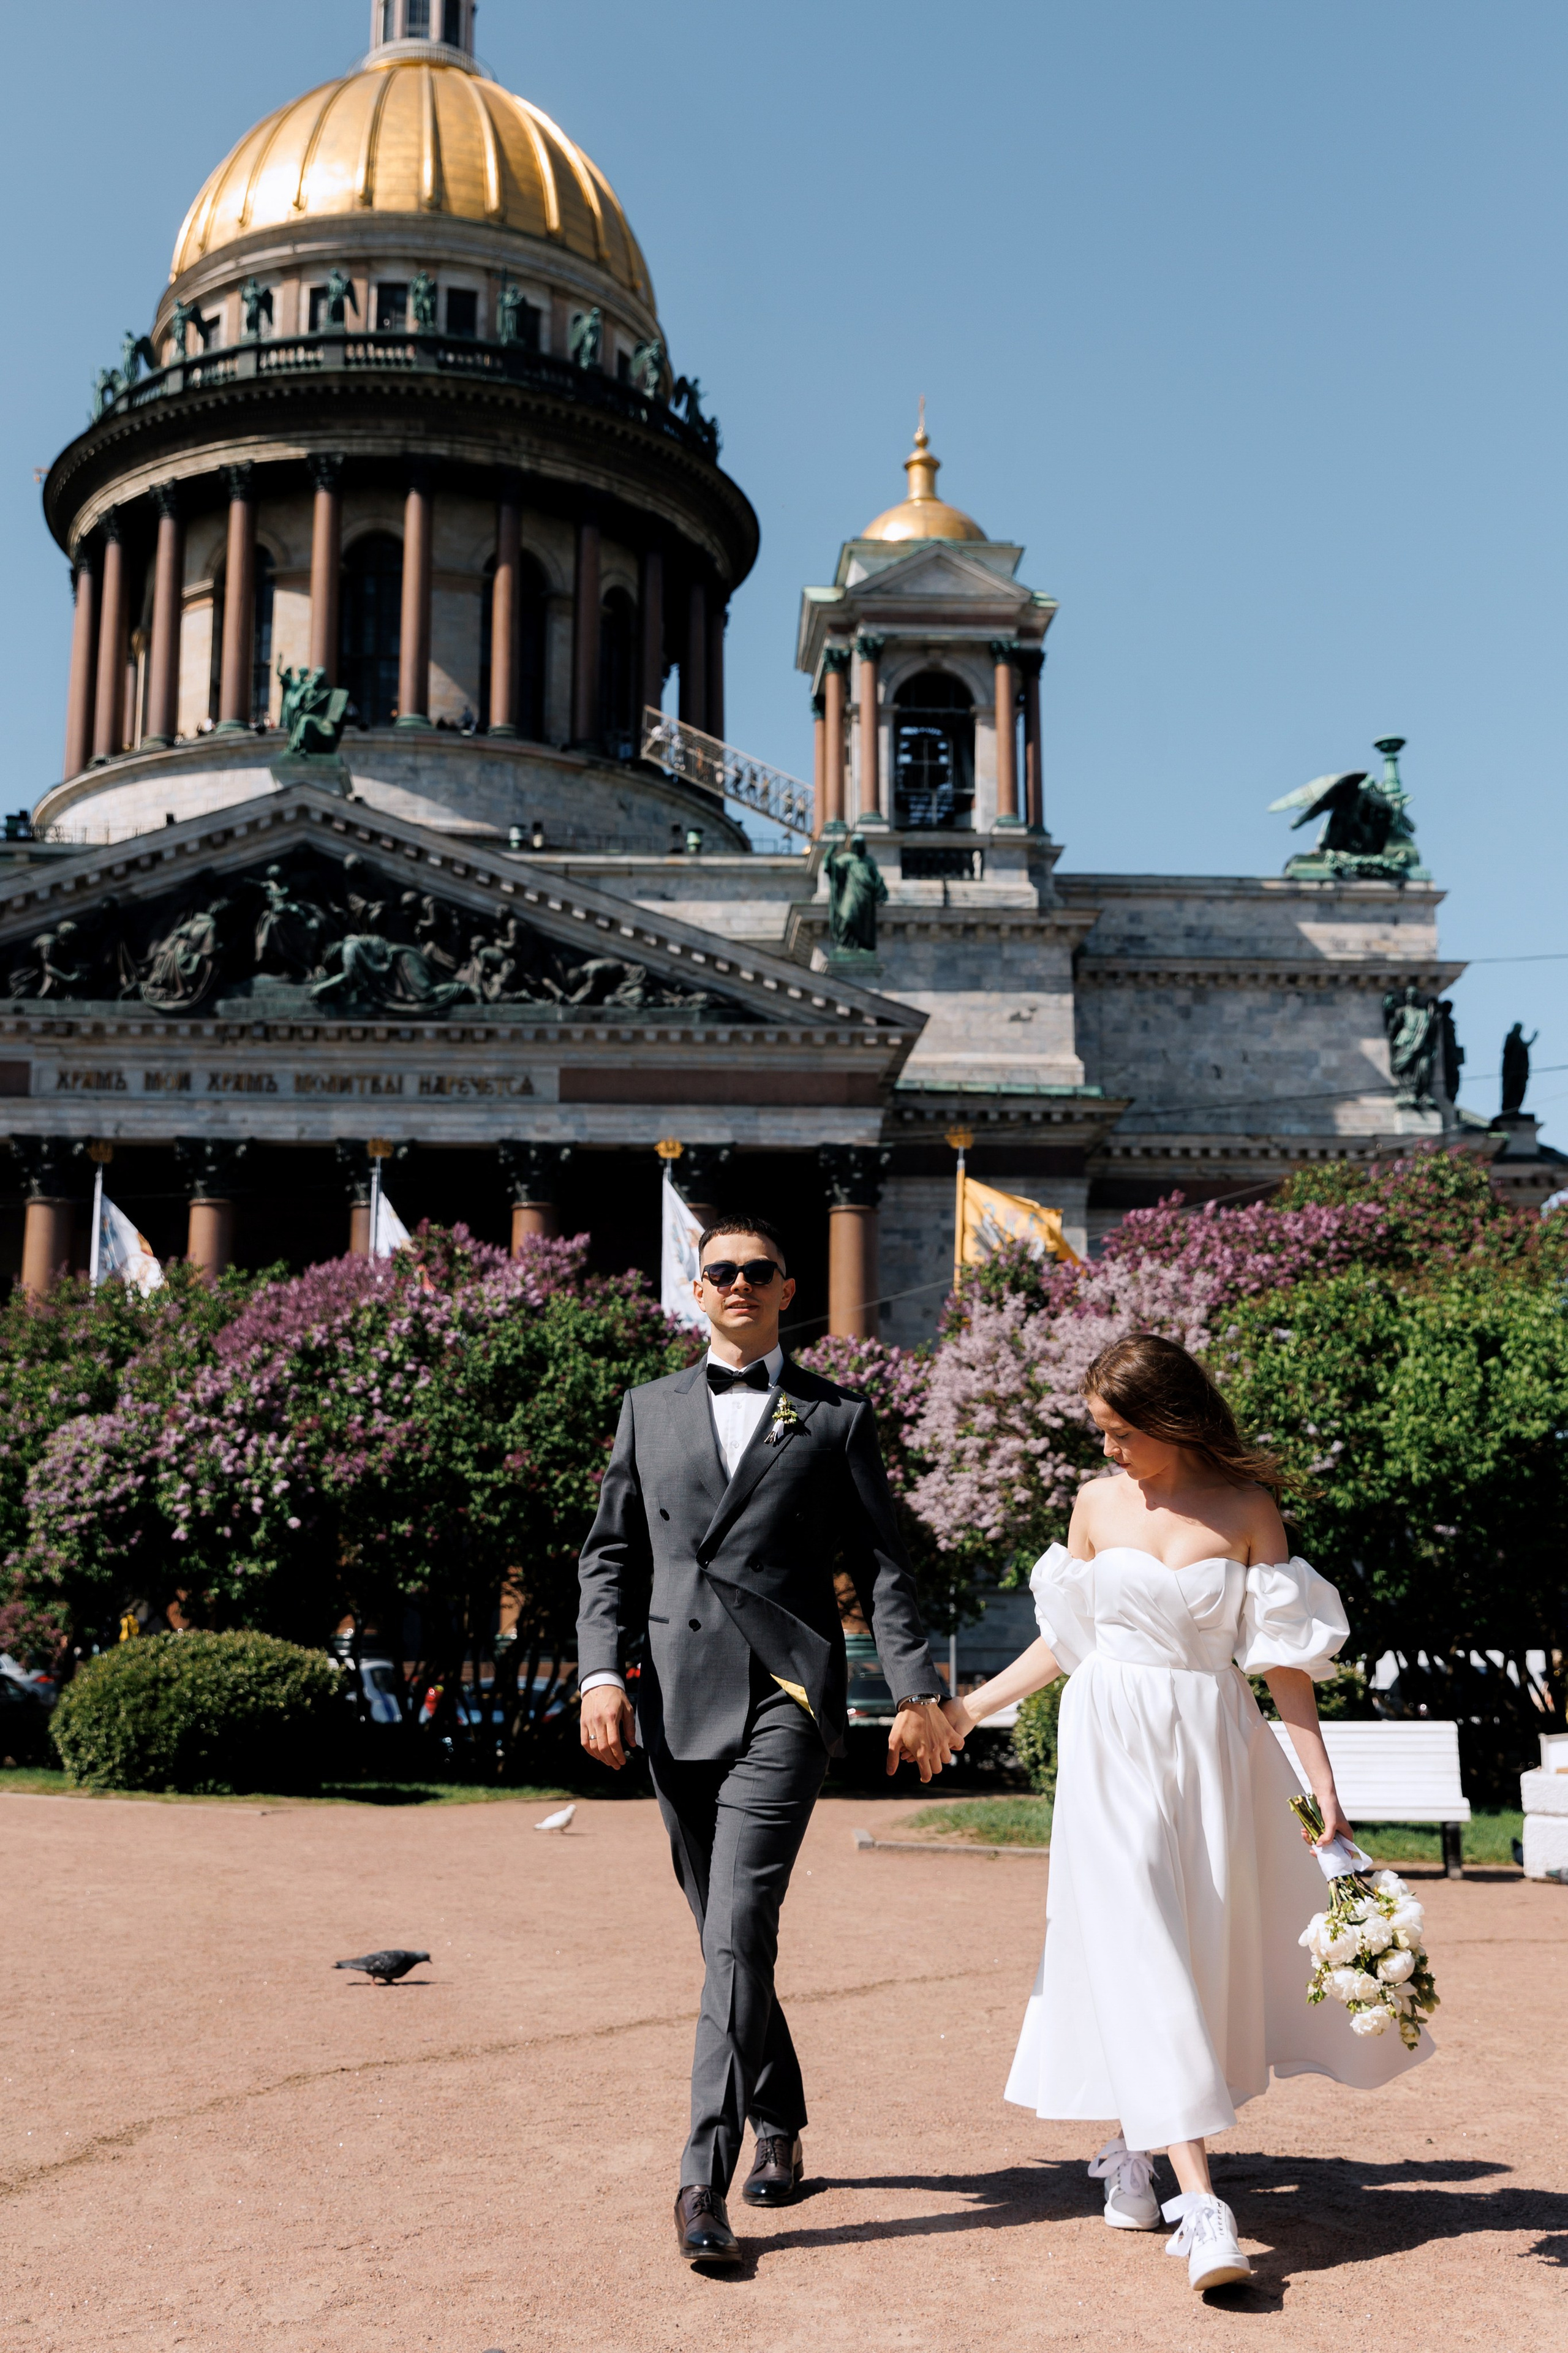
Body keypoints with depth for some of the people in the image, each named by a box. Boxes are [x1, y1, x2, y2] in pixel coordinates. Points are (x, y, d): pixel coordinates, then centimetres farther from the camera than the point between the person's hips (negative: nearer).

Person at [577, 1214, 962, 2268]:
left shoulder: (838, 1417, 8)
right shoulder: (651, 1408, 15)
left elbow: (883, 1566, 6)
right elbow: (612, 1554, 12)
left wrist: (920, 1693, -3)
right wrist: (602, 1672, -1)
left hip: (786, 1695, -4)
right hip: (678, 1703, 4)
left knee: (740, 1930, -14)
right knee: (725, 1936, 12)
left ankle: (706, 2179, -13)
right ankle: (781, 2126, 31)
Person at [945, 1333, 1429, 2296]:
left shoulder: (1247, 1508, -4)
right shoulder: (1099, 1504, 3)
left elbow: (1283, 1656, -3)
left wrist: (1323, 1783, -7)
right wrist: (965, 1709, 10)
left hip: (1212, 1747, 0)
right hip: (1112, 1747, 0)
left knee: (1200, 1951, 7)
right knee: (1139, 1953, -9)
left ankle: (1133, 2149, 29)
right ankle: (1200, 2199, -9)